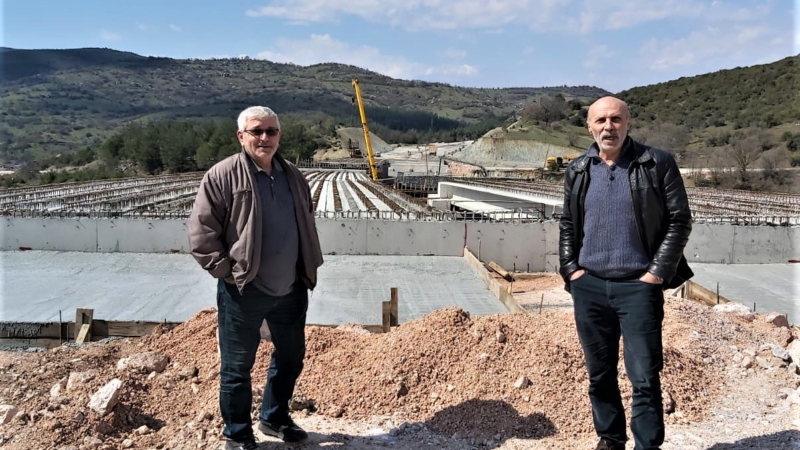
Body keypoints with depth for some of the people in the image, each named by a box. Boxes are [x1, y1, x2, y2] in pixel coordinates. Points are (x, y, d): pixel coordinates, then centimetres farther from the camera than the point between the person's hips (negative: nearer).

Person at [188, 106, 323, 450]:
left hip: (291, 290, 6)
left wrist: (309, 268, 13)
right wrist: (227, 271, -13)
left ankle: (274, 418, 42)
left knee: (290, 357, 20)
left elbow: (307, 226, 20)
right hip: (244, 292, -6)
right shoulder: (222, 176, -11)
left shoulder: (293, 177, 8)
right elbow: (201, 232, -12)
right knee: (237, 366, 8)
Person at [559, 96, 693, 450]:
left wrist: (658, 273, -9)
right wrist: (570, 269, 3)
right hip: (588, 286, 4)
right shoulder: (577, 170, 8)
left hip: (638, 286, -3)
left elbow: (680, 220, -3)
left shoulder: (657, 163, -2)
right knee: (599, 374, 13)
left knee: (644, 377, -1)